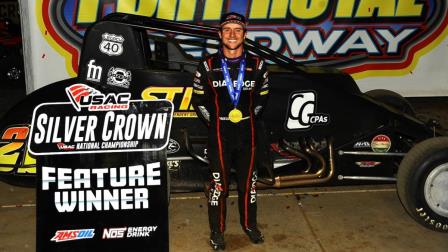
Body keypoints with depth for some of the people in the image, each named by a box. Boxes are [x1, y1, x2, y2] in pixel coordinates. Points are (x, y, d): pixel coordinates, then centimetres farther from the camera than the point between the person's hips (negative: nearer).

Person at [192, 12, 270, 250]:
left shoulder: (257, 65, 0)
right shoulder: (208, 65, -5)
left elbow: (261, 97, 12)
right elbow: (199, 100, 4)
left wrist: (249, 120, 8)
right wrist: (214, 122, 1)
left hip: (247, 134, 2)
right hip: (219, 135, -2)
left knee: (248, 182, 13)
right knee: (219, 184, 6)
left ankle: (249, 224, 32)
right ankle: (217, 230, 21)